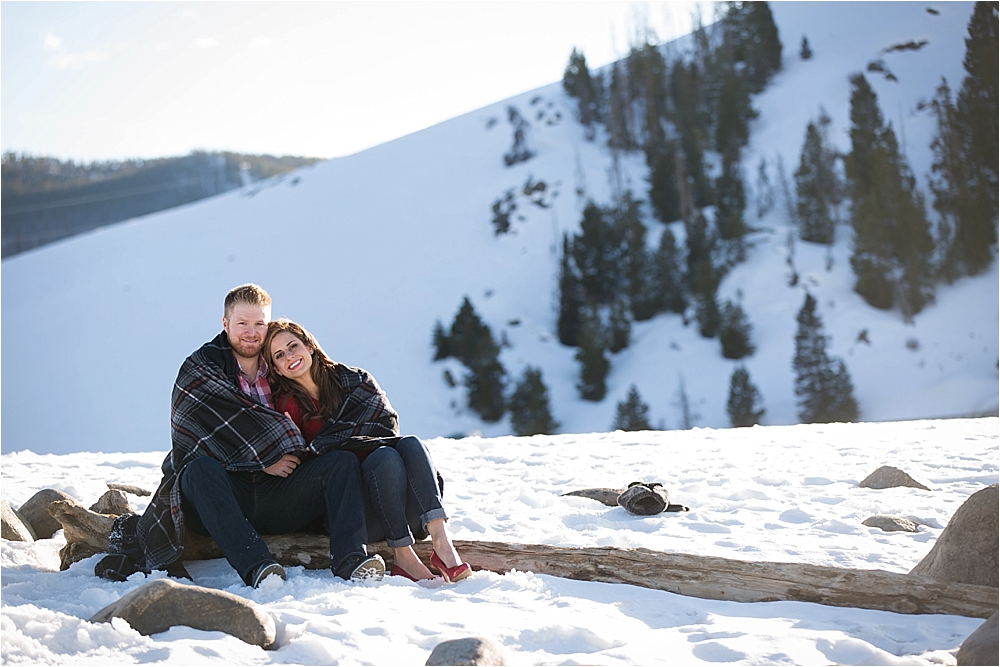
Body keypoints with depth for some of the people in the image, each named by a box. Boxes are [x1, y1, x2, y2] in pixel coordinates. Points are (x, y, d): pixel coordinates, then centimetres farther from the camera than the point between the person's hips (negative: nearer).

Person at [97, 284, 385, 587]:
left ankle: (350, 560, -37)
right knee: (200, 469, -36)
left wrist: (293, 455, -4)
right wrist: (264, 459, -12)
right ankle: (255, 566, -52)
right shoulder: (198, 369, 5)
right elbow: (223, 427, -10)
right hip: (225, 492, -3)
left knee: (342, 462, -16)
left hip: (276, 499, 4)